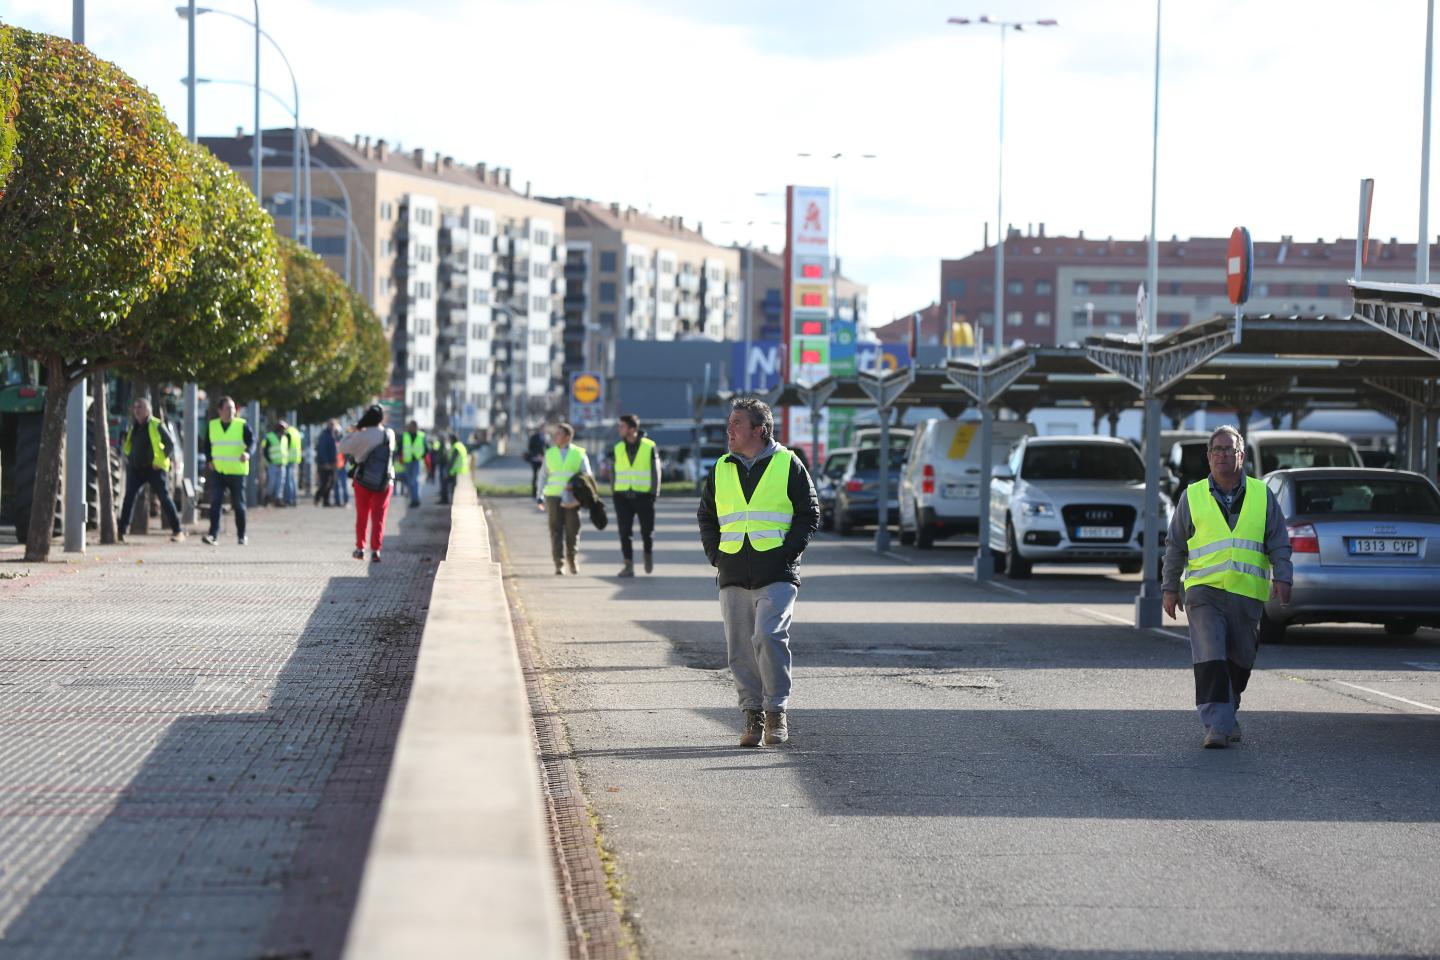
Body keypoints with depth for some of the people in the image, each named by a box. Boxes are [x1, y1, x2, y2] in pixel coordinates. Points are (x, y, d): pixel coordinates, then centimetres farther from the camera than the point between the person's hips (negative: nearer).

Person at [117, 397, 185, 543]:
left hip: (154, 469, -5)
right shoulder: (131, 427, 9)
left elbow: (170, 444, -7)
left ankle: (177, 531, 1)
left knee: (164, 498, -4)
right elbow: (124, 444, 24)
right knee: (129, 498, -4)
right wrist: (127, 458, 11)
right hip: (135, 469, 5)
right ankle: (122, 531, -1)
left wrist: (161, 460, -12)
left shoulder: (157, 426, -8)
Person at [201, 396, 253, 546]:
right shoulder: (212, 426, 6)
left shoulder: (242, 426, -2)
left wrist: (247, 453, -32)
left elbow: (252, 441, -11)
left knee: (239, 505, 7)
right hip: (217, 471, 2)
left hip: (237, 472, -2)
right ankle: (213, 535, -14)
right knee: (215, 503, -10)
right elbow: (207, 445, 16)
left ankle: (242, 536, 19)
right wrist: (209, 460, 1)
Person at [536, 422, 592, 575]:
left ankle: (571, 560, 20)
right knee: (556, 530, -4)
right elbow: (543, 476, 14)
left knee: (572, 529, 0)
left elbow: (587, 476, 2)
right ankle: (558, 564, -3)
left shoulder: (579, 453, 4)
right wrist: (539, 496, 8)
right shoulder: (549, 453, 10)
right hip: (553, 497, 1)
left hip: (572, 498, -1)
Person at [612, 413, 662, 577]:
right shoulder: (618, 448, 7)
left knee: (647, 530, 3)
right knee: (624, 532, -6)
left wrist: (654, 494, -7)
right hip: (623, 496, 3)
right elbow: (615, 473, 13)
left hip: (644, 495, -3)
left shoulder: (649, 447, -3)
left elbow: (655, 471, -1)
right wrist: (614, 494, 10)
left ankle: (648, 554, 32)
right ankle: (628, 566, -3)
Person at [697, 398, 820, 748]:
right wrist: (715, 555, 8)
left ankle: (777, 711, -6)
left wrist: (788, 552, -7)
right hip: (733, 576, 4)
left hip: (777, 574, -4)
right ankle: (753, 715, 12)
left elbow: (809, 514, 4)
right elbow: (706, 517, 22)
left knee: (769, 637, -18)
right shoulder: (721, 470, 14)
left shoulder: (788, 465, 2)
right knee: (740, 649, 3)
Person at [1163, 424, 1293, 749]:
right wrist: (1169, 587, 10)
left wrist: (1281, 578, -3)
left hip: (1247, 593, 2)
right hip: (1204, 591, -2)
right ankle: (1217, 725, -16)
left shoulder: (1262, 495, 10)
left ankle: (1227, 713, 29)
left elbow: (1279, 543, 11)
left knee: (1240, 660, 9)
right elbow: (1175, 546, 13)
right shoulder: (1193, 496, 8)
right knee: (1210, 658, -14)